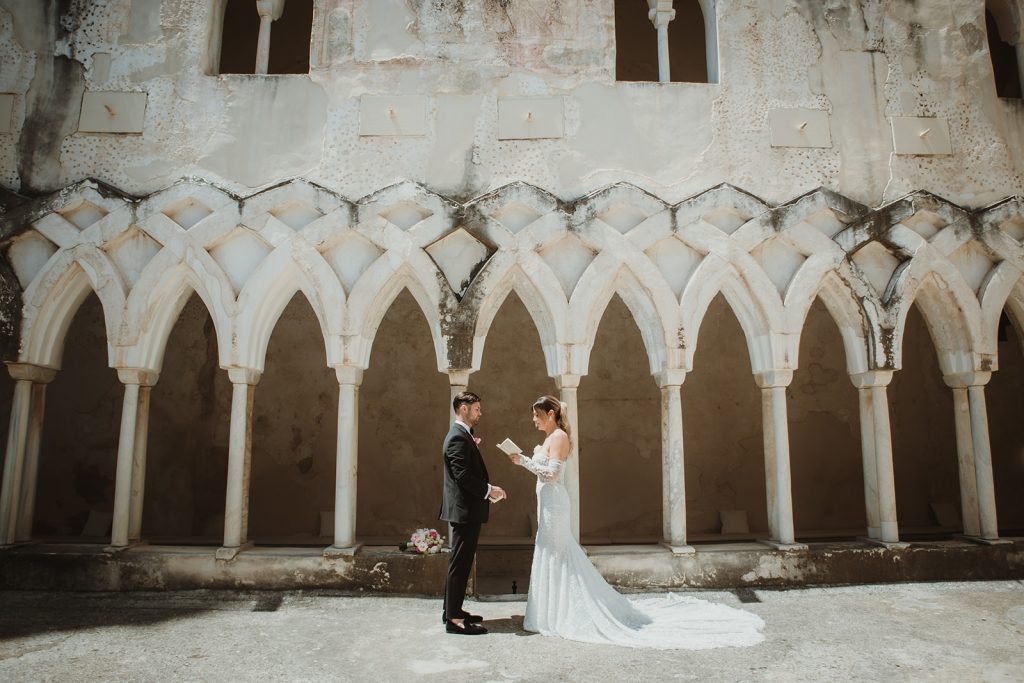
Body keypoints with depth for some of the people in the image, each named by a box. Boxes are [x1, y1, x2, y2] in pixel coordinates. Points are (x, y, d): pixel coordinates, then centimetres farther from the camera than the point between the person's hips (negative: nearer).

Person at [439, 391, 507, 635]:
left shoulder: (460, 435, 16)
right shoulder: (458, 437, -18)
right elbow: (463, 475, -24)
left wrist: (473, 447, 11)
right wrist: (489, 490, -18)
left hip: (464, 510, 11)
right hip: (464, 510, -11)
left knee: (460, 562, 17)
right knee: (460, 563, -4)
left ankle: (452, 610, 27)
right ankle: (454, 619, 4)